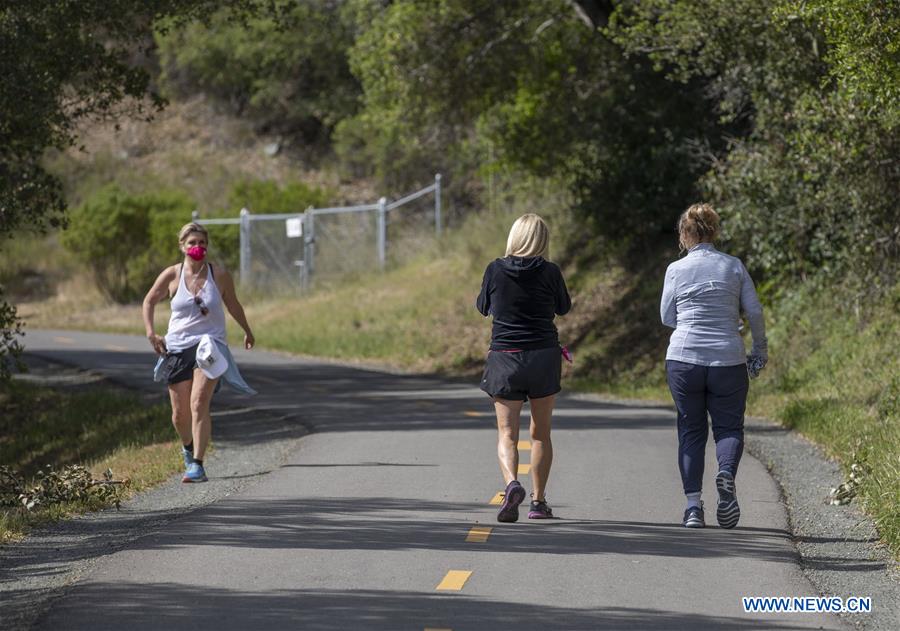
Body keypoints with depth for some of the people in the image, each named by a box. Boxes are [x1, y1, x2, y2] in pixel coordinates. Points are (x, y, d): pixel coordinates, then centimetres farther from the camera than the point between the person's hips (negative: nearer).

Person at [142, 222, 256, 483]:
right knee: (180, 413, 6)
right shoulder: (172, 275, -1)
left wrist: (247, 332, 30)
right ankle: (188, 447, 40)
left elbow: (232, 304, 16)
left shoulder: (219, 275, -1)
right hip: (177, 346, 2)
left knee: (199, 404, -20)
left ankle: (197, 465, -22)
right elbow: (149, 301, 13)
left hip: (209, 345, -2)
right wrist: (151, 333, 2)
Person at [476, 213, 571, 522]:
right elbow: (563, 308, 10)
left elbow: (483, 308, 11)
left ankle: (511, 483, -25)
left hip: (504, 358, 0)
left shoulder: (496, 270, -5)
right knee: (540, 433, 13)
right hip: (544, 357, 0)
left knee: (507, 433, 2)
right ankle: (538, 501, 16)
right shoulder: (549, 272, -6)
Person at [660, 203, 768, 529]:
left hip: (684, 358, 0)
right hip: (728, 360, 0)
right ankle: (727, 474, -22)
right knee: (729, 426, 10)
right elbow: (754, 311, 2)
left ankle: (693, 505, 1)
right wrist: (760, 348, 14)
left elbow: (667, 317, 6)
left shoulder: (676, 270, -1)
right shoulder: (734, 266, 2)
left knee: (691, 431, 10)